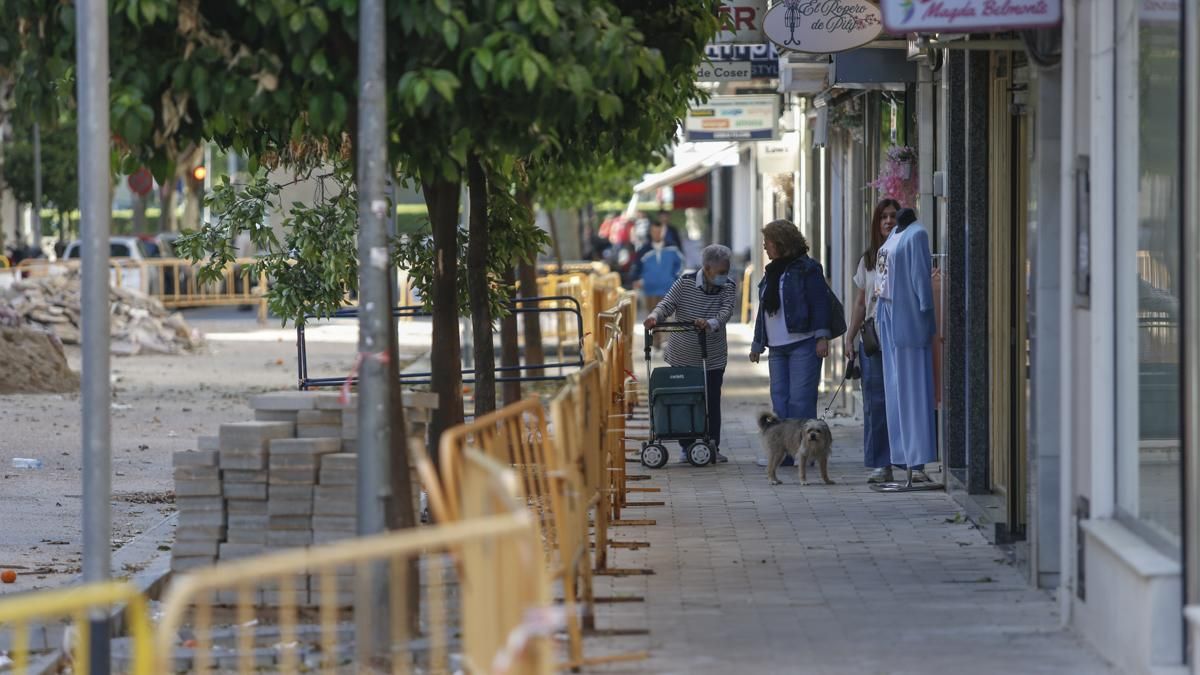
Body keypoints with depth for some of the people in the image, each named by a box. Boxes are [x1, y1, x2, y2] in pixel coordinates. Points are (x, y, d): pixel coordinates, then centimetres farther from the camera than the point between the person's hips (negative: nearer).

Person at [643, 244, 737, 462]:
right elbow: (667, 303, -17)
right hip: (683, 356, -1)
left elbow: (725, 313, -21)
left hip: (713, 357, 1)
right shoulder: (685, 283, -9)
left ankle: (713, 447, 11)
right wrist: (655, 316, -40)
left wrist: (710, 324, -43)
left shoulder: (728, 287, -7)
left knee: (712, 402, 1)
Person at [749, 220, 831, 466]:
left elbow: (820, 303, -10)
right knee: (779, 399, 3)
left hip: (803, 344, -8)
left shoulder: (806, 268, -4)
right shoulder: (771, 272, 20)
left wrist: (821, 337, -16)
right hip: (778, 348, 8)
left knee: (800, 398, -9)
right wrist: (757, 344, 25)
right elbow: (764, 310, 25)